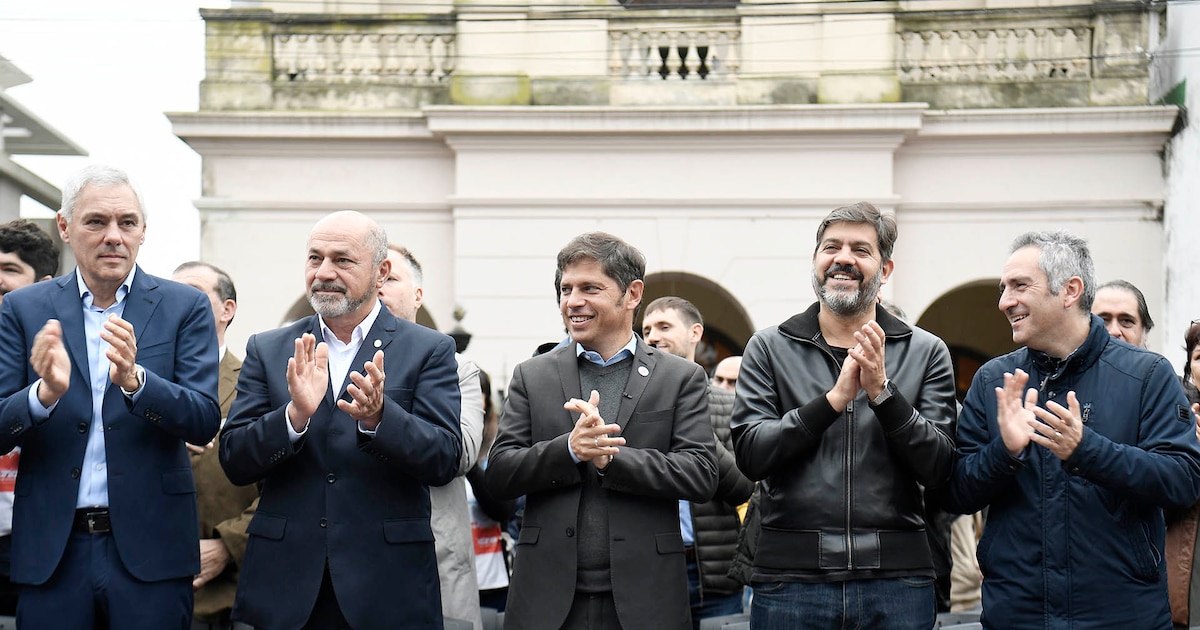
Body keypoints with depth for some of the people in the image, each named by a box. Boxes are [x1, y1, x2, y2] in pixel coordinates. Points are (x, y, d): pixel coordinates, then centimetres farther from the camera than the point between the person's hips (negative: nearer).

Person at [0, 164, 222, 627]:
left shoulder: (184, 307, 1)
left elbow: (204, 422, -7)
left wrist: (134, 380, -24)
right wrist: (45, 393, -21)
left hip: (149, 550, -1)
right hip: (51, 551, 1)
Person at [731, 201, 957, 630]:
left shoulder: (926, 353, 6)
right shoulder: (769, 348, 6)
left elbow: (939, 467, -1)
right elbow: (750, 454, -5)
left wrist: (882, 391, -13)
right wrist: (834, 399, -14)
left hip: (897, 577, 0)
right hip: (791, 574, 0)